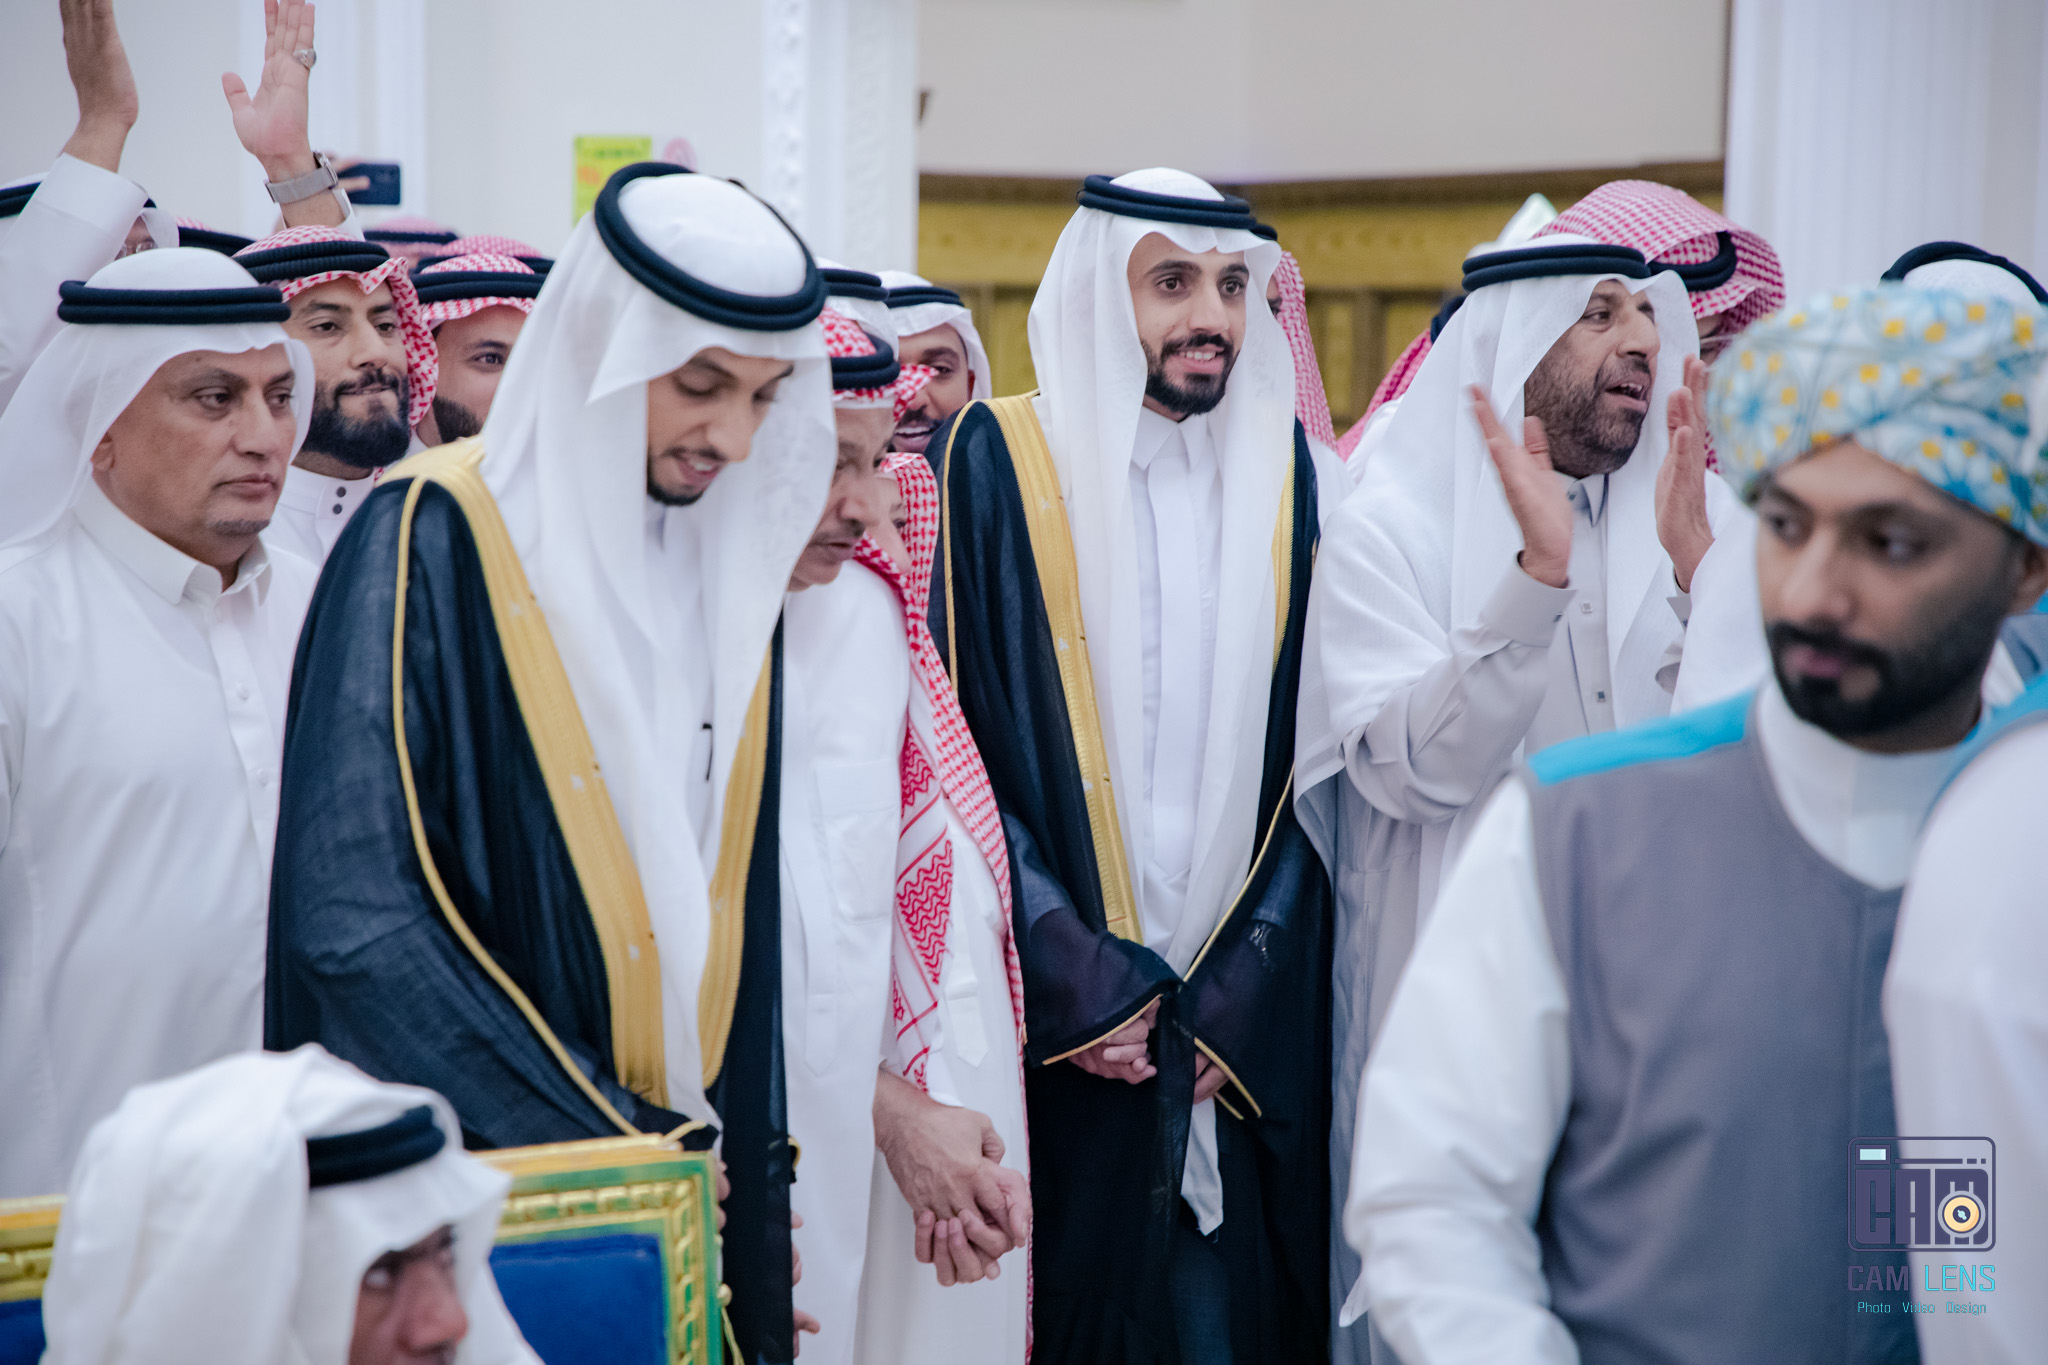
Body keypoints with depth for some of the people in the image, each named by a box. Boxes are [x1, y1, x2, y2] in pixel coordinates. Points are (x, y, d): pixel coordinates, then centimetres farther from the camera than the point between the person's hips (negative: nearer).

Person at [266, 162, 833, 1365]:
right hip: (473, 1197, -5)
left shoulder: (729, 569, 8)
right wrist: (597, 1150, -18)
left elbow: (736, 915, 11)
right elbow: (354, 917, -19)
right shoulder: (435, 544, -12)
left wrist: (753, 1188, 4)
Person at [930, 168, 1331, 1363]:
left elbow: (1307, 762, 5)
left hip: (1244, 1032, 3)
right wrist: (1077, 986, -12)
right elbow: (956, 748, -7)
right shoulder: (995, 464, -2)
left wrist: (1231, 1004, -5)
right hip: (1054, 1030, -3)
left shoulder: (1280, 470, 8)